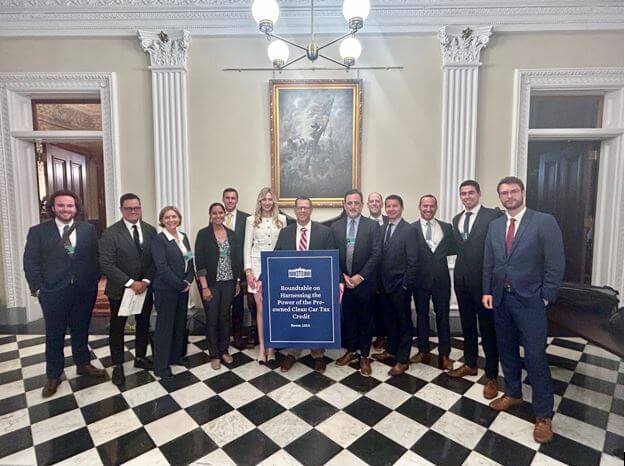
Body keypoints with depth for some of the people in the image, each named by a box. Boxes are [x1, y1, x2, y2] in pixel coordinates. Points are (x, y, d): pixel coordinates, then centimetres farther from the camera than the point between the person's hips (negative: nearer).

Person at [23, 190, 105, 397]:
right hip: (53, 293, -1)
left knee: (81, 331, 16)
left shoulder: (88, 229, 2)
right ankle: (53, 375, 28)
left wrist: (94, 281, -1)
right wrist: (37, 288, -7)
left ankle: (83, 364, 34)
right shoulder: (38, 231, -2)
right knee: (54, 335, 12)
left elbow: (95, 257, 4)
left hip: (85, 291, 1)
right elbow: (30, 262, -2)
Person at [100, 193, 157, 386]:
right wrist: (130, 283, -21)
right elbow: (107, 264, -17)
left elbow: (155, 259, 0)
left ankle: (141, 357, 36)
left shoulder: (150, 230, 0)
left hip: (145, 288, 4)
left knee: (144, 325, 16)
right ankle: (117, 366, 29)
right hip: (120, 290, -3)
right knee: (117, 328, 12)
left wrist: (146, 281, -12)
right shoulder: (110, 233, -12)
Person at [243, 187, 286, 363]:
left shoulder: (281, 219, 5)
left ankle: (271, 346, 15)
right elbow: (247, 246, 3)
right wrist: (248, 270, -4)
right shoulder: (251, 220, 4)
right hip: (257, 266, 0)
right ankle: (262, 346, 14)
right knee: (261, 308, 1)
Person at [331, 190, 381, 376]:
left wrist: (360, 276, -13)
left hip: (364, 282, -2)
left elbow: (376, 254, -8)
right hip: (343, 281, 2)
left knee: (365, 319, 9)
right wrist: (342, 276, -7)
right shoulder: (335, 226, 4)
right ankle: (351, 350, 30)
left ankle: (364, 355, 24)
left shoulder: (373, 226, -3)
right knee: (347, 317, 12)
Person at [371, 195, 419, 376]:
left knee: (404, 321, 7)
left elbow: (413, 260, -14)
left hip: (400, 284, -6)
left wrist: (406, 285, -14)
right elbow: (381, 256, 9)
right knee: (390, 319, 18)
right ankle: (391, 350, 35)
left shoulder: (409, 230, -12)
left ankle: (403, 360, 19)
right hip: (385, 283, 6)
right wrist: (381, 281, 6)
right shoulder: (383, 229, 8)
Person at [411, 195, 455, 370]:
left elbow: (454, 248, 5)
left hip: (441, 278, 1)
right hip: (420, 278, -1)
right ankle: (423, 351, 26)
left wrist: (439, 251, -7)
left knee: (443, 315, 9)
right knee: (421, 315, 11)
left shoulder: (446, 227, 5)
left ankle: (444, 354, 22)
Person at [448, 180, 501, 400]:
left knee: (487, 328, 5)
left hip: (483, 280, -6)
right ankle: (470, 364, 35)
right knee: (467, 324, 17)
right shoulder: (456, 219, 12)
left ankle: (491, 376, 19)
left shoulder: (492, 215, -8)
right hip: (462, 279, 6)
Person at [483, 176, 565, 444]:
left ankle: (543, 414, 18)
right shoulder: (495, 225, 8)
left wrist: (545, 298, -11)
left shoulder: (544, 222, -8)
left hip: (529, 300, -5)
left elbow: (556, 264, -9)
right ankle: (512, 394, 36)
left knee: (535, 357, 1)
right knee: (506, 350, 16)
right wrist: (487, 291, 4)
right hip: (500, 299, 5)